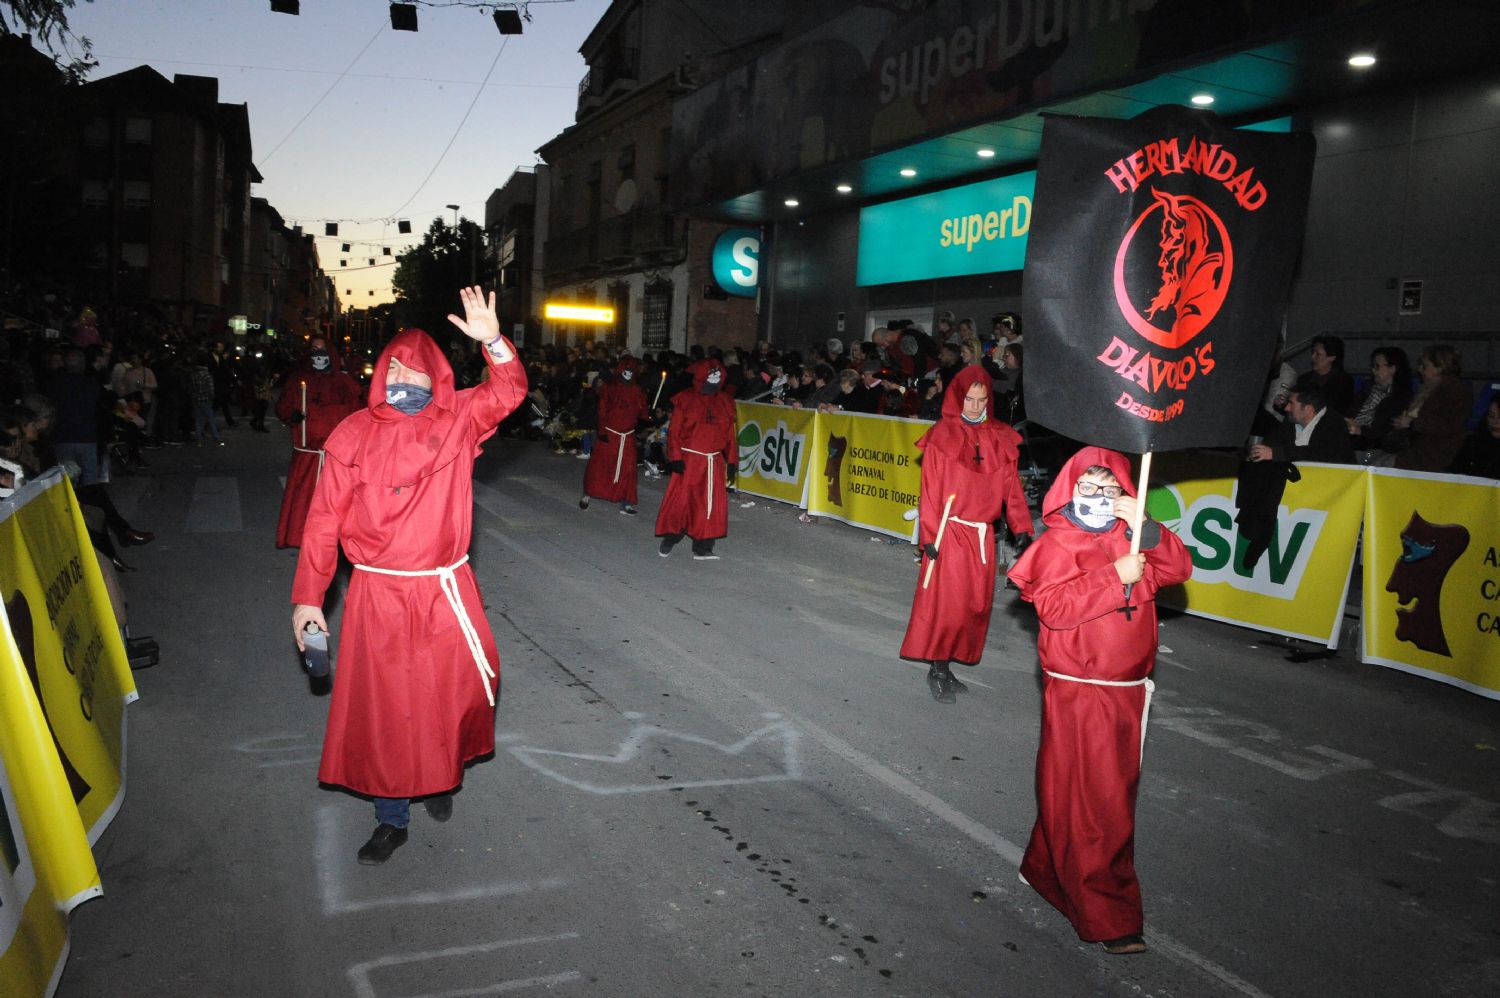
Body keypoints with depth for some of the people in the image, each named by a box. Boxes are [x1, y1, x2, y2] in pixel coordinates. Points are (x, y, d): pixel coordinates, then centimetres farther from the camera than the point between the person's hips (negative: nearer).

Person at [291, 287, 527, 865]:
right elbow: (324, 519, -3)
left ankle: (441, 777, 40)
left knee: (460, 687, 10)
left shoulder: (458, 420, 1)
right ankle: (391, 819, 25)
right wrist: (307, 598, -5)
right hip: (378, 595, -1)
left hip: (447, 591, 1)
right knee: (382, 707, 7)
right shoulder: (355, 434, -4)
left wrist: (493, 342, -31)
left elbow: (509, 392, -12)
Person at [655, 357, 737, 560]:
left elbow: (730, 434, 12)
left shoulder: (724, 402, 10)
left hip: (714, 462, 4)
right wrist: (675, 458, -11)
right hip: (689, 460, -4)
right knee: (680, 501, -1)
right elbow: (675, 431, -5)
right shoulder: (685, 399, -3)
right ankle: (669, 540, 19)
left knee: (712, 505, 3)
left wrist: (732, 460, 8)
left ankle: (703, 548, 11)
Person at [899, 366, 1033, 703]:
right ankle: (937, 671, 9)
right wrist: (929, 536, -11)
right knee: (945, 602, -3)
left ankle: (947, 666, 20)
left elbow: (1011, 486, 6)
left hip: (982, 536, 5)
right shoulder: (942, 436, -5)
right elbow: (930, 490, -6)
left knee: (976, 605, 8)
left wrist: (1021, 527, -3)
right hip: (949, 533, -5)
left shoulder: (1000, 438, 7)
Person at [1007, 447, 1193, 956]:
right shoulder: (1058, 543, -9)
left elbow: (1179, 569, -1)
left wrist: (1145, 528, -14)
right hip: (1078, 692, -7)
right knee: (1087, 801, -2)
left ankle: (1047, 868, 34)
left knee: (1114, 792, 17)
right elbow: (1053, 606, -22)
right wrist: (1115, 576, -24)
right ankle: (1108, 917, 6)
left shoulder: (1130, 537, 10)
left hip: (1128, 690, 7)